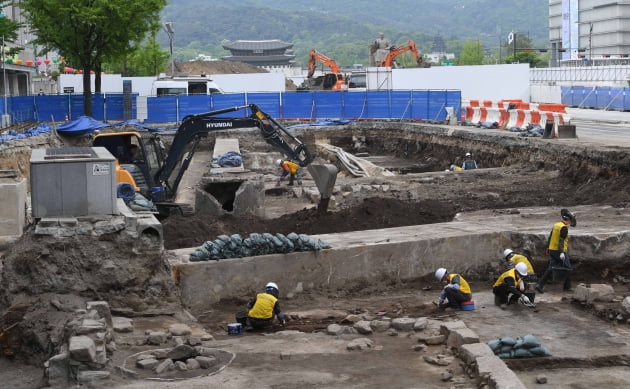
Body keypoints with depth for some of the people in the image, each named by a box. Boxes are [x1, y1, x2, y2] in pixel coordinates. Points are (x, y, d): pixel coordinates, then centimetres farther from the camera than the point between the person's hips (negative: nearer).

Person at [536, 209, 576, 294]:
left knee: (550, 268, 8)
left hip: (552, 250, 8)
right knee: (567, 268, 7)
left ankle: (540, 285, 0)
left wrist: (548, 248, 27)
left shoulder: (556, 225, 11)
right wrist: (561, 253, -29)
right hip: (559, 251, -8)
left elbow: (550, 237, 18)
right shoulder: (564, 228, -15)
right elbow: (561, 241, -23)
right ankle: (567, 287, 14)